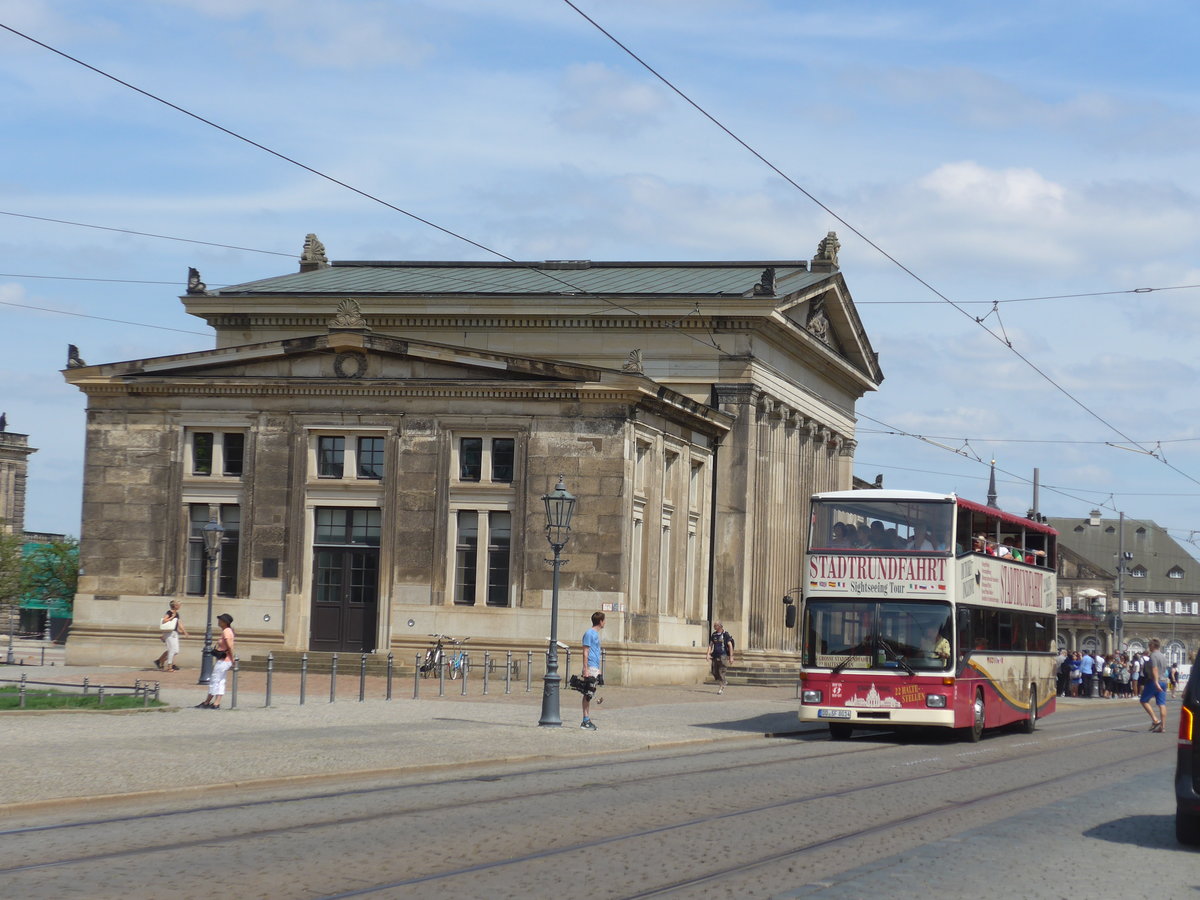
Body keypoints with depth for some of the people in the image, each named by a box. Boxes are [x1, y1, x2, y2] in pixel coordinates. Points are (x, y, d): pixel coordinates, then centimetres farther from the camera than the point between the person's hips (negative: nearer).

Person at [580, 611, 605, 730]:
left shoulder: (596, 633, 19)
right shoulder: (589, 633, -9)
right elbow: (585, 653, -14)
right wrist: (585, 670, -19)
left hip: (595, 668, 9)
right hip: (590, 668, -9)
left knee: (589, 694, 9)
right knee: (588, 694, -9)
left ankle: (587, 720, 10)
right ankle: (586, 721, -10)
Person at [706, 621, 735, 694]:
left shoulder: (725, 634, -7)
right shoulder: (714, 635, 11)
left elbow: (730, 646, -7)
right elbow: (710, 645, 14)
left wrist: (731, 657, -12)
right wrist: (708, 654, 1)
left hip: (723, 656, -6)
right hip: (715, 656, 6)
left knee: (721, 672, -9)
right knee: (714, 673, 6)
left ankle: (721, 688, -3)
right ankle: (725, 681, 28)